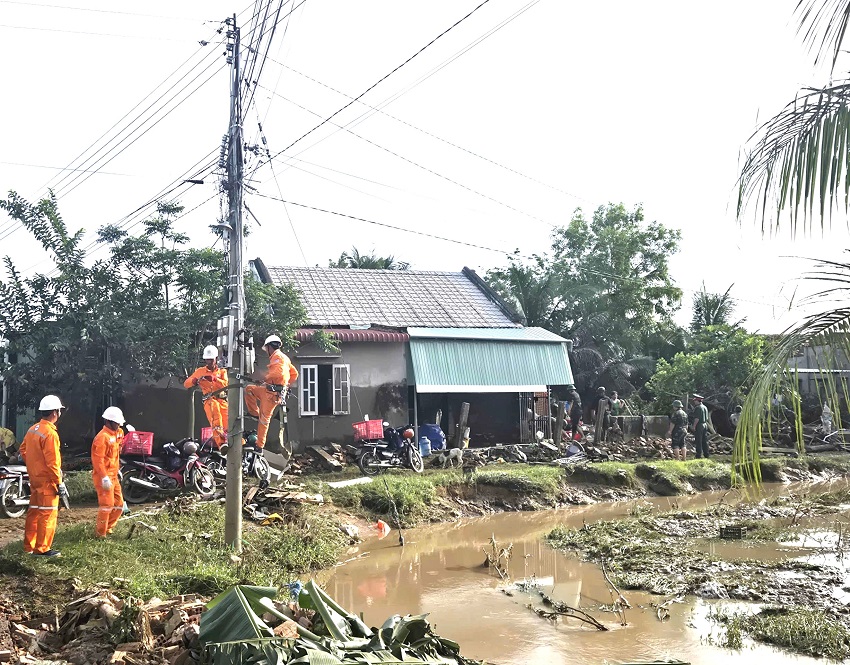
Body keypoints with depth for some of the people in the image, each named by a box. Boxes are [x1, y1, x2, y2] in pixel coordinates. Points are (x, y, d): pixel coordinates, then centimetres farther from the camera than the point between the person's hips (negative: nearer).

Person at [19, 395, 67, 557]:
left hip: (35, 477, 9)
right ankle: (42, 549, 2)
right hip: (47, 480, -9)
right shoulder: (50, 433, -21)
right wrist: (59, 483, -16)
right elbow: (52, 462, -22)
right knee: (48, 514, -2)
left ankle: (29, 546, 25)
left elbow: (23, 449, 16)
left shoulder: (32, 430, 6)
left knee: (34, 512, 16)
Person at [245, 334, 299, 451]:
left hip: (273, 393, -10)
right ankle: (256, 414, 12)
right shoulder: (283, 357, 19)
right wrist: (287, 384, 22)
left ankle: (260, 446, 2)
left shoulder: (277, 356, -12)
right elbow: (294, 374, 23)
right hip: (270, 390, 10)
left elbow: (279, 372, -29)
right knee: (249, 389, 17)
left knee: (264, 419, -4)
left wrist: (267, 376, -15)